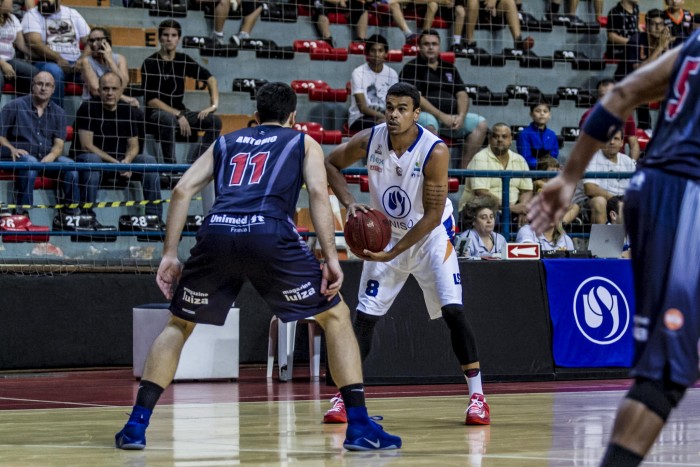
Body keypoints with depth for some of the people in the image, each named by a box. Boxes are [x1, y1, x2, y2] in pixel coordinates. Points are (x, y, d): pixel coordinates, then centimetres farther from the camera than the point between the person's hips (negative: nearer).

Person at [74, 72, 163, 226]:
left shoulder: (128, 110, 7)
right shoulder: (88, 108, -8)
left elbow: (133, 146, 7)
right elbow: (86, 145, -14)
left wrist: (126, 161, -18)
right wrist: (116, 163, -20)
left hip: (121, 162, 5)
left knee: (149, 160, -18)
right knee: (91, 159, -38)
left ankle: (154, 217, -19)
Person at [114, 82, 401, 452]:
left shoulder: (226, 142, 32)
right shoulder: (303, 143, 25)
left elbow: (182, 190, 19)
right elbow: (318, 193, 6)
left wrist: (169, 254, 19)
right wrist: (331, 259, 0)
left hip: (216, 232, 3)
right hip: (270, 235, -2)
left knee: (179, 324, 24)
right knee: (335, 315, 14)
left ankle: (136, 425, 12)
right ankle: (360, 427, 5)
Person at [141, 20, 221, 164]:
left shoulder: (183, 60, 7)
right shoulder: (150, 63, -6)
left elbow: (209, 78, 15)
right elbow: (151, 100, -12)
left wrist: (214, 104, -1)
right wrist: (178, 115, -20)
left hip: (179, 111, 6)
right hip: (155, 113, -6)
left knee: (214, 121, -15)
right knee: (169, 119, -39)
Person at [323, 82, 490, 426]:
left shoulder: (434, 151, -26)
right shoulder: (369, 140, -15)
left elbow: (432, 215, -23)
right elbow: (331, 165, 2)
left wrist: (393, 253, -27)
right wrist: (349, 202, -15)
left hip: (431, 235, -3)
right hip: (385, 235, 3)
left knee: (453, 310, -16)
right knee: (365, 315, 1)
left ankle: (476, 395, -9)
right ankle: (344, 395, 9)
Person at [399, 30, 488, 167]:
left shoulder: (449, 68, 21)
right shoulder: (411, 68, 3)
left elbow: (462, 94, 14)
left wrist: (461, 116, -7)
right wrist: (441, 116, -18)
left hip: (451, 117, 6)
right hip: (423, 115, -6)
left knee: (480, 124, -12)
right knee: (429, 124, -39)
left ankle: (464, 168, -16)